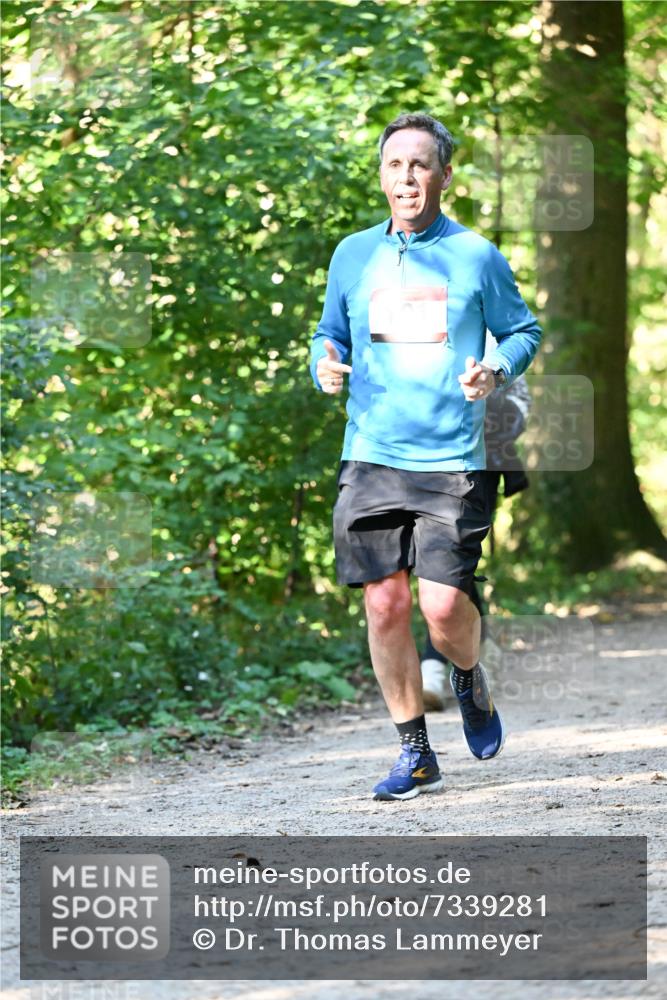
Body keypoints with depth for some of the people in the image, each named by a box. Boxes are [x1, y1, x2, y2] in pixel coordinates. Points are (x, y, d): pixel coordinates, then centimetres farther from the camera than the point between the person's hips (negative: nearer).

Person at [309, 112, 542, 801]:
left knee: (444, 604, -12)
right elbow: (329, 333, 21)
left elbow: (524, 331, 11)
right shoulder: (353, 255, 10)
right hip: (371, 457, 3)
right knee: (384, 604, -1)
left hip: (452, 461, -2)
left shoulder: (476, 256, 2)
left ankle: (469, 680, 24)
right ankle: (415, 753, 12)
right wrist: (325, 365, -2)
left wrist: (496, 370, -9)